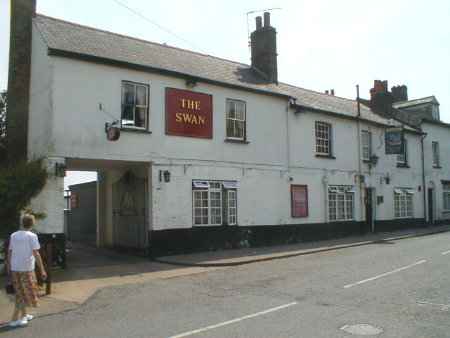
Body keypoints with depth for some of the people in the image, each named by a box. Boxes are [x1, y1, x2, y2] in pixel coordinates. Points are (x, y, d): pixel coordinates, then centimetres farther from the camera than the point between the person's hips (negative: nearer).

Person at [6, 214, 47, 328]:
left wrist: (9, 267, 19)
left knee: (20, 293, 19)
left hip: (14, 268, 6)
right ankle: (15, 319, 3)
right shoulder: (32, 236, -11)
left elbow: (9, 252, 8)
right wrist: (42, 270, -11)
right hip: (26, 268, -6)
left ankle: (24, 315, 30)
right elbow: (36, 254, -14)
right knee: (27, 293, 5)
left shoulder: (13, 235, 5)